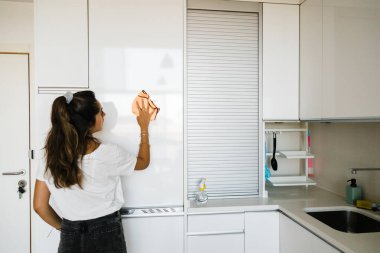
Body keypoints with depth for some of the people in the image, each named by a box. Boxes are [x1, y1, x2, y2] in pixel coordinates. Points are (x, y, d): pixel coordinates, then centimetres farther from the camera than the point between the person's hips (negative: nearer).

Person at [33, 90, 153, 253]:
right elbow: (143, 162, 0)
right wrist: (144, 128, 9)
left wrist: (63, 227, 13)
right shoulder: (108, 154, -19)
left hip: (69, 238, 3)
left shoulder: (52, 155, -8)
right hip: (105, 234, -2)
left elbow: (39, 205, -2)